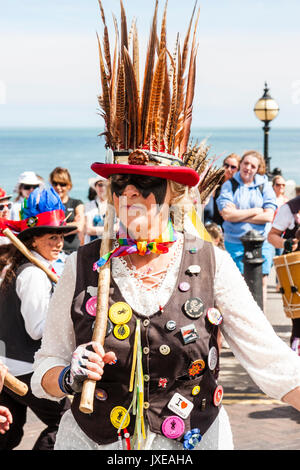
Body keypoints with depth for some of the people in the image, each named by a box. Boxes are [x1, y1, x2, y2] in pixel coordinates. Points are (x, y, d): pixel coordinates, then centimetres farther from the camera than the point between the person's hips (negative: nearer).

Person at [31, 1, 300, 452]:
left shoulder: (212, 265, -7)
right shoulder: (83, 267, -6)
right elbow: (44, 372, 1)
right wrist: (70, 375, -19)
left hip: (196, 440, 0)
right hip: (92, 439, 1)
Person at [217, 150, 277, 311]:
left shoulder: (264, 186, 6)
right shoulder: (229, 186, 3)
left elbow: (268, 216, -5)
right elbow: (226, 214, -11)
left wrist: (239, 216, -8)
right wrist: (255, 211, -8)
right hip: (235, 242, -1)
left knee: (261, 282, -1)